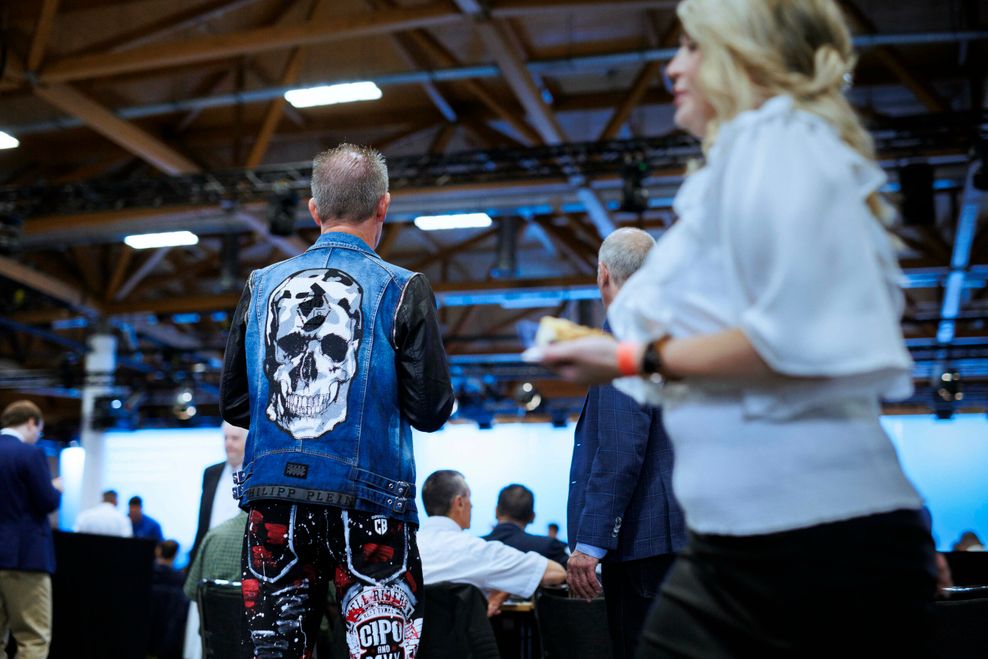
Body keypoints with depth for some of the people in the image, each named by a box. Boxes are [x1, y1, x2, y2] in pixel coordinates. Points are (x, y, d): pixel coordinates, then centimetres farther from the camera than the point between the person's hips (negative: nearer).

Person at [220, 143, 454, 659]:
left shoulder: (262, 285, 6)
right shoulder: (401, 290, -4)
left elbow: (233, 404, 10)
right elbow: (431, 411, -5)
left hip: (272, 497, 4)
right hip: (367, 499, -3)